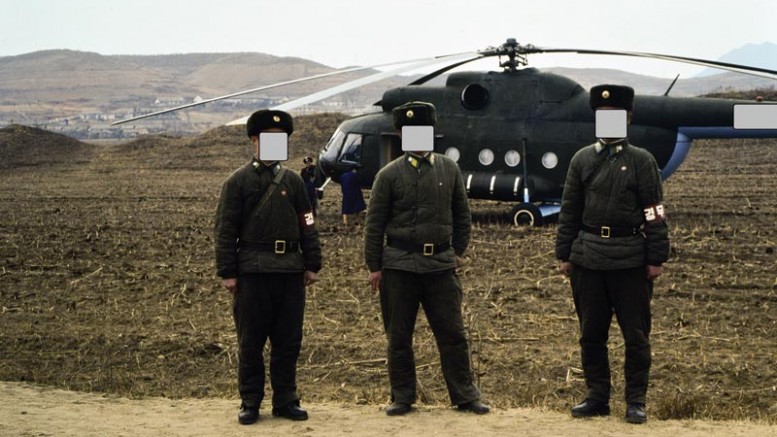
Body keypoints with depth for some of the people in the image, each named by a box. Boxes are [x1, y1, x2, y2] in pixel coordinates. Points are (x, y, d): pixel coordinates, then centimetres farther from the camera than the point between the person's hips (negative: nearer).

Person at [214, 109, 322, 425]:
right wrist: (227, 273, -8)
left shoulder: (293, 181, 13)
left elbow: (307, 225, 14)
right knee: (250, 342, 3)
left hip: (290, 270, 4)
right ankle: (250, 403, 12)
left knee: (289, 341, 7)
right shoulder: (238, 182, 0)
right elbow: (225, 230, -3)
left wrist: (312, 265, 8)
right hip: (253, 271, -4)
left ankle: (285, 401, 17)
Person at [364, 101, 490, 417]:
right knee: (399, 336, 5)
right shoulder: (390, 175, -2)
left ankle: (465, 396, 12)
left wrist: (458, 251, 12)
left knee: (453, 333, 3)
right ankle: (402, 397, 16)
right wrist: (374, 266, -2)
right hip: (400, 266, -2)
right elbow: (374, 223, 0)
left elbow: (461, 215, 16)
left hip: (441, 264, 2)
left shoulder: (449, 169, 7)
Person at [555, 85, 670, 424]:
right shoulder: (582, 159, 8)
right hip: (588, 255, 3)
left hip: (630, 259, -3)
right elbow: (569, 211, 10)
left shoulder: (642, 161, 1)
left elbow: (655, 214, -1)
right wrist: (564, 254, 6)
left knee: (636, 333, 2)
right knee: (591, 333, 8)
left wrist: (656, 259, -6)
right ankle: (597, 397, 19)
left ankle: (636, 401, 12)